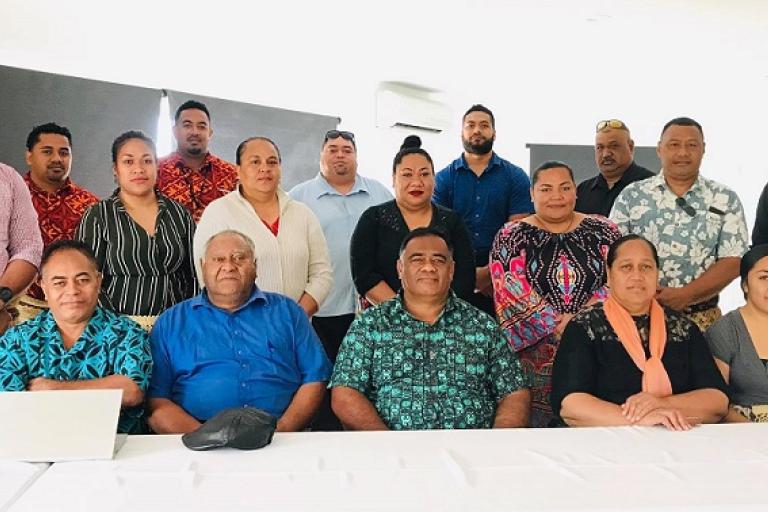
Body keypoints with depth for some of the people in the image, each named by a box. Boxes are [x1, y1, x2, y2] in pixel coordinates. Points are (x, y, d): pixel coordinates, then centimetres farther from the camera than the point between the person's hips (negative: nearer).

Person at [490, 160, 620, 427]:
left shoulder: (602, 231, 9)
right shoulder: (512, 237, 2)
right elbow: (513, 294, -8)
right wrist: (562, 326, -15)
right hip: (537, 355, -2)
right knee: (537, 419, -4)